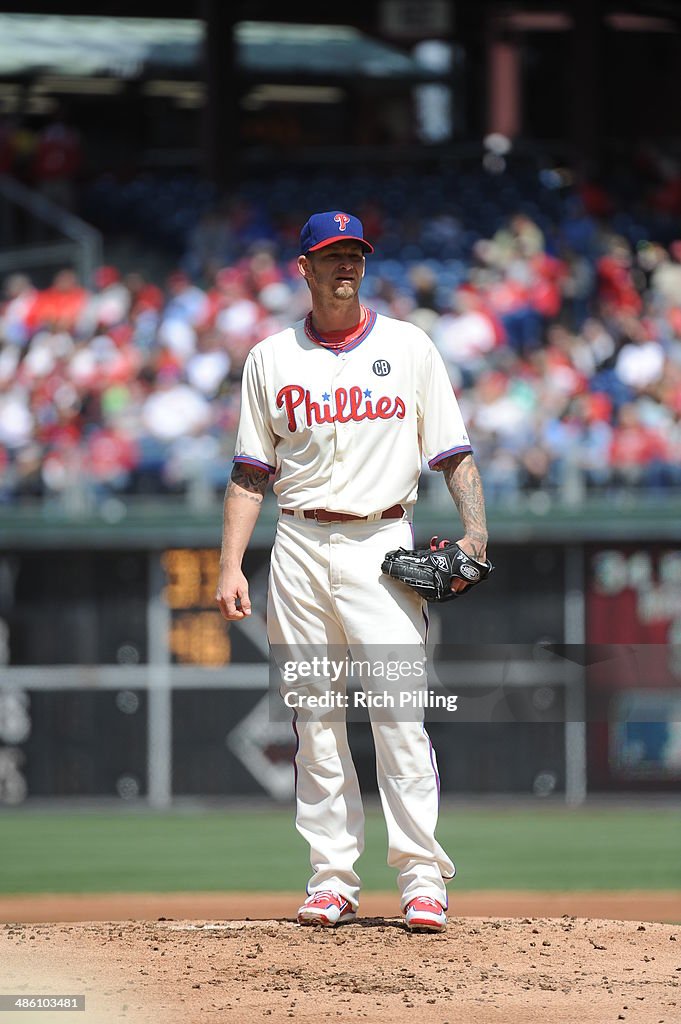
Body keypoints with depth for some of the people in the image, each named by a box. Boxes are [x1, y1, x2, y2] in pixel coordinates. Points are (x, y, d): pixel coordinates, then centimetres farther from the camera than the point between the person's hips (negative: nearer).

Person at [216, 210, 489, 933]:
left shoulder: (409, 347, 7)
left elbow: (453, 453, 5)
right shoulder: (270, 359, 10)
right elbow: (249, 474, 10)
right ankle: (332, 880, 6)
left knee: (400, 713, -11)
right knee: (315, 722, 2)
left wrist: (474, 531, -10)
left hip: (382, 547, -2)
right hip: (300, 549, 2)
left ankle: (422, 879, -11)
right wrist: (230, 567, 1)